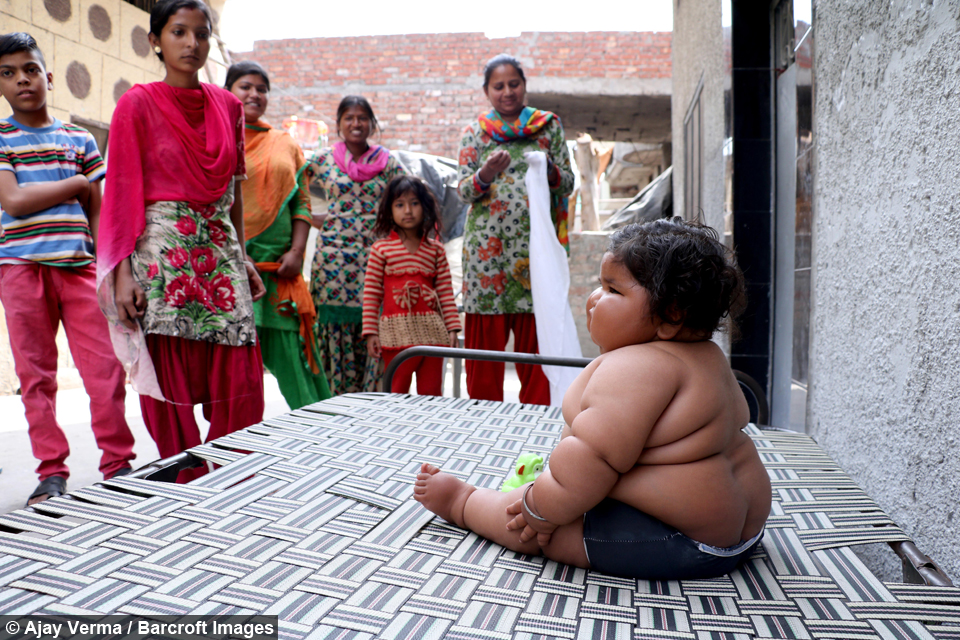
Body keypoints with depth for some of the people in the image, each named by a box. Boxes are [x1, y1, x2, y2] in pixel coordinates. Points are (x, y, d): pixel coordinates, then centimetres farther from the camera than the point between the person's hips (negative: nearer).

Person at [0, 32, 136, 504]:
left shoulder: (80, 140, 14)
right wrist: (77, 183, 0)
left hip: (79, 266, 1)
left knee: (105, 367, -5)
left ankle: (118, 463, 5)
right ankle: (52, 472, 12)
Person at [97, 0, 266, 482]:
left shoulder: (227, 105, 13)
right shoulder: (138, 104, 0)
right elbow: (122, 193, -4)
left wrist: (242, 256, 12)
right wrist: (122, 273, -11)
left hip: (220, 253, 4)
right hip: (162, 253, -4)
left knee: (240, 386, 0)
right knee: (171, 386, 0)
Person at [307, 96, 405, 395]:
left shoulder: (388, 163, 9)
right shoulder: (323, 159, 8)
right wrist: (315, 220, 2)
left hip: (375, 259, 0)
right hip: (333, 257, 0)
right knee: (333, 330, -1)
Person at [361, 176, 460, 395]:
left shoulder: (436, 249, 9)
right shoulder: (381, 248, 2)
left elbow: (446, 292, 7)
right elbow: (371, 294, 0)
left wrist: (452, 327, 0)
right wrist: (371, 332, -4)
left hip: (432, 331, 2)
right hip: (397, 332, -2)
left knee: (432, 393, 8)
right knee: (397, 393, 3)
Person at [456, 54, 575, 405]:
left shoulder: (549, 126, 14)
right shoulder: (474, 133, 13)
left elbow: (568, 182, 9)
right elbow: (463, 190, 4)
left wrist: (549, 171, -13)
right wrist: (486, 175, -17)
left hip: (536, 245, 0)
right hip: (488, 247, 0)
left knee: (536, 343, 0)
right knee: (485, 342, 1)